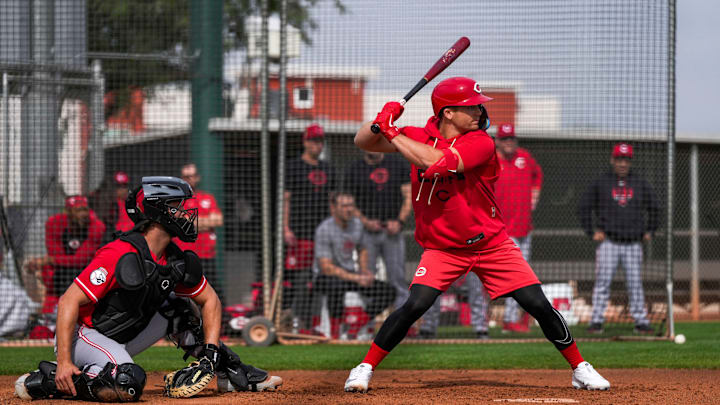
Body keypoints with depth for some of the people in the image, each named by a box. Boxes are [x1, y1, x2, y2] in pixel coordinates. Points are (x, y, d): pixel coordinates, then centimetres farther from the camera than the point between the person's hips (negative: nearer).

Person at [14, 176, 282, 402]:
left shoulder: (177, 259, 0)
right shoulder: (121, 255, -25)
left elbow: (209, 300, 13)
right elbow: (69, 302, -27)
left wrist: (210, 351, -2)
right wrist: (64, 363, -34)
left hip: (124, 339, 8)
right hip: (81, 334, -8)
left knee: (178, 307, 4)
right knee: (129, 383, -34)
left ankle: (231, 373, 15)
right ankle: (44, 381, -19)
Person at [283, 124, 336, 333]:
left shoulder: (327, 169, 18)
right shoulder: (294, 166, 0)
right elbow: (286, 199, -4)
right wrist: (286, 228, -12)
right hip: (301, 230, -6)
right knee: (301, 278, -9)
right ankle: (300, 322, -7)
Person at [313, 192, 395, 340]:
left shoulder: (357, 224, 2)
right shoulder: (324, 230, -19)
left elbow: (362, 251, 21)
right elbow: (326, 267, -24)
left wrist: (365, 271, 0)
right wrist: (356, 278, -27)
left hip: (351, 275, 7)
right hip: (326, 277, -7)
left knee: (388, 291, -9)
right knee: (337, 284, -42)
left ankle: (353, 332, 0)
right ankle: (334, 335, -24)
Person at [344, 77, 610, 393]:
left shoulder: (481, 144, -17)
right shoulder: (418, 138, -6)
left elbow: (437, 162, -33)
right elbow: (363, 142, -3)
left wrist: (393, 133, -26)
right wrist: (381, 122, -24)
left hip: (492, 245, 0)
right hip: (442, 248, 1)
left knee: (539, 305, -4)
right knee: (416, 304, -19)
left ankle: (579, 368, 12)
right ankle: (365, 368, -5)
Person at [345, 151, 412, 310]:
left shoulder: (399, 164, 8)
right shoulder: (354, 170, 4)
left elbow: (409, 196, 8)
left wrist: (399, 221, -6)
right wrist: (365, 222, -11)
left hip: (392, 231, 1)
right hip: (367, 232, -1)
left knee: (397, 278, 0)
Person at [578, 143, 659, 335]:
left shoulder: (640, 184, 9)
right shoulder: (600, 183, 3)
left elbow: (654, 208, 21)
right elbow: (584, 207, 8)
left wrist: (649, 231, 12)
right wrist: (591, 231, 0)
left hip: (633, 244, 2)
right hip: (608, 242, -2)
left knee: (635, 283, 3)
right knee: (602, 282, -5)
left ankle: (641, 321, 7)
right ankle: (596, 321, -2)